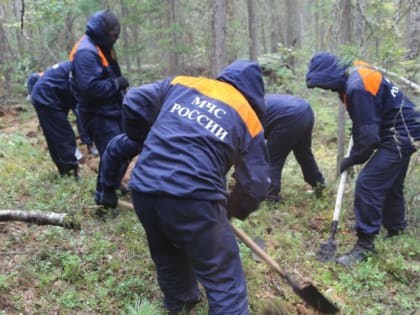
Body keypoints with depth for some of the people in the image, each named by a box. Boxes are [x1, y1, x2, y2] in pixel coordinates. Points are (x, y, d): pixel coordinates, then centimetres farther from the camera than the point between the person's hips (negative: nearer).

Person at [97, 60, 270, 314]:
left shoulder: (180, 83, 16)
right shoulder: (249, 120, 8)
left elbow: (133, 103, 15)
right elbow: (255, 185, 9)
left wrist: (143, 143, 31)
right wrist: (234, 210, 29)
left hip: (144, 191, 6)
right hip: (193, 199, -5)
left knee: (168, 259, 32)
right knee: (225, 282, 8)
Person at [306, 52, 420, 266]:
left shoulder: (357, 87, -29)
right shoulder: (353, 73, 1)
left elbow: (368, 135, -26)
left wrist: (353, 159, -10)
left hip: (400, 136, -10)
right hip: (403, 131, 10)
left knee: (367, 184, -13)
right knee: (390, 183, 23)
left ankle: (365, 245, -4)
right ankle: (396, 228, 42)